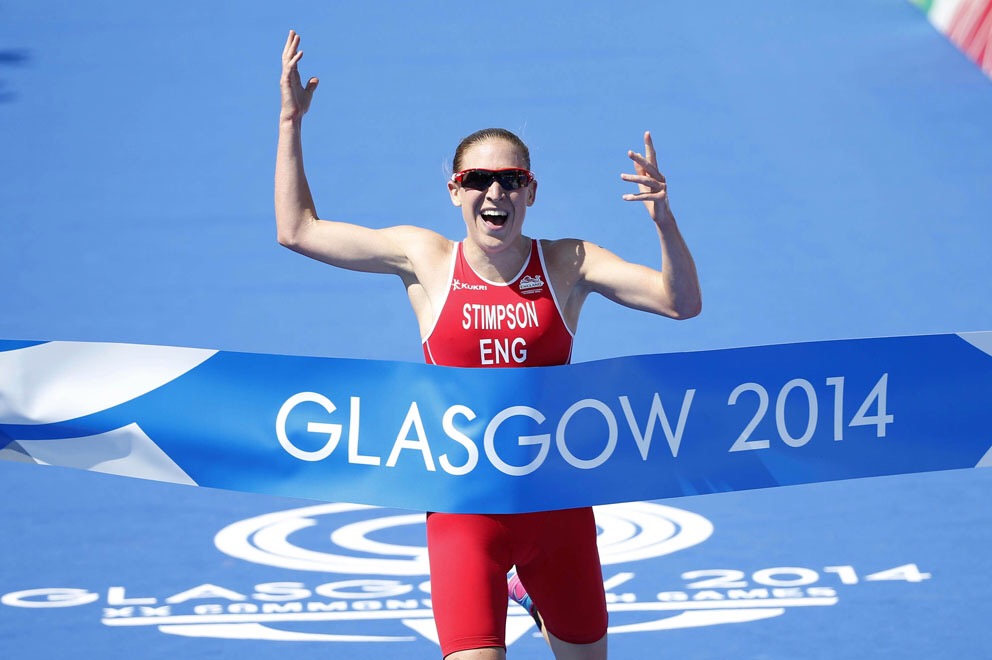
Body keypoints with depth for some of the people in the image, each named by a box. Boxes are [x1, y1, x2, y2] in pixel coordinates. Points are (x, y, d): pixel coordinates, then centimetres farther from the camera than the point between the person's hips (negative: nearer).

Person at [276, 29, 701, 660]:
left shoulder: (568, 263, 0)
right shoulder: (425, 259, 1)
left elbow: (682, 302, -8)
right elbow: (297, 230, 7)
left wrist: (664, 221, -24)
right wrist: (291, 121, 5)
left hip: (556, 503, 2)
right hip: (466, 509, -2)